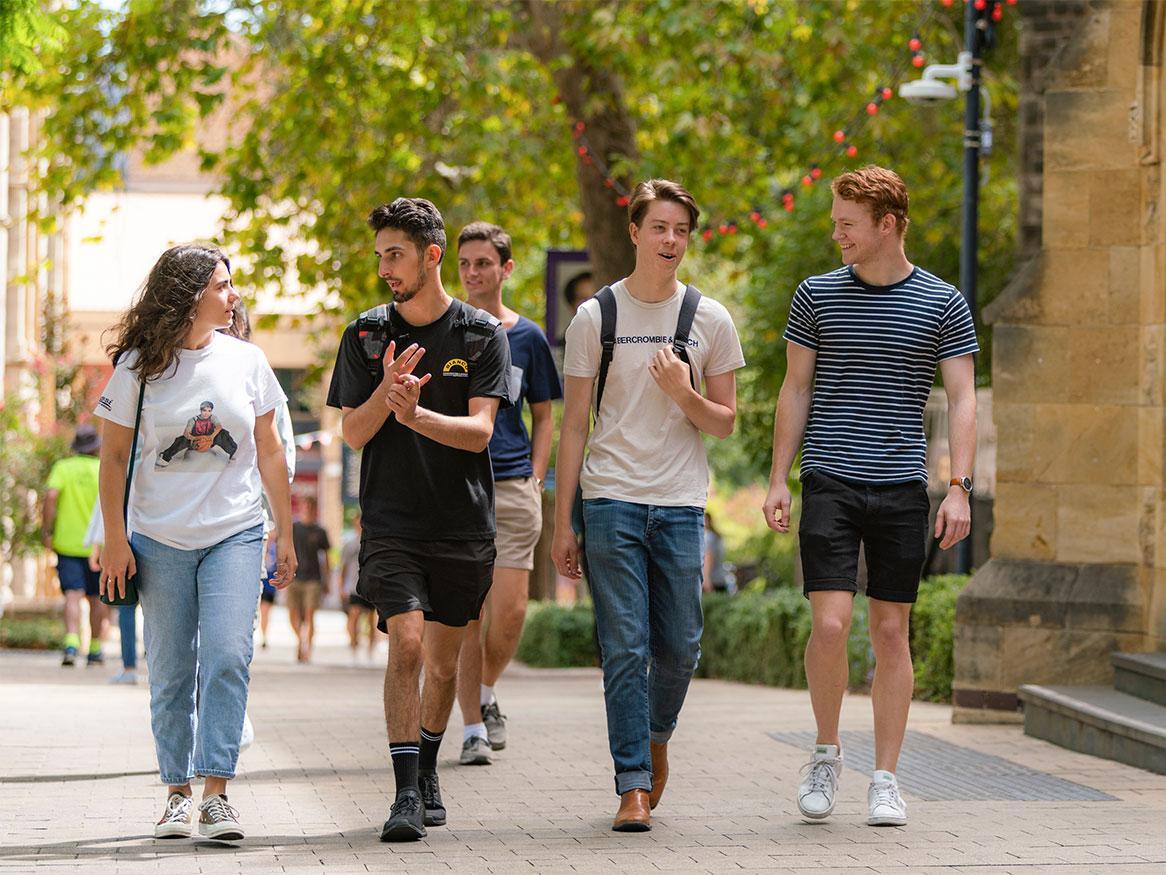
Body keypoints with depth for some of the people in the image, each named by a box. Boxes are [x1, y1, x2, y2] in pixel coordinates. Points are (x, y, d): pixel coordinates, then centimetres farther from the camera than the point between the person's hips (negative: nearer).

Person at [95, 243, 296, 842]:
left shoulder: (245, 361, 5)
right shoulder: (138, 367, -1)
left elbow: (269, 452, 12)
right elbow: (113, 458, 3)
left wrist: (285, 534, 12)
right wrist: (114, 540, -3)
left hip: (236, 533, 1)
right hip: (160, 540, -1)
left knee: (226, 658, -14)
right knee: (170, 673, 3)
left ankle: (216, 794, -14)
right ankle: (178, 792, 14)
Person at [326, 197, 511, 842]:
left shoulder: (482, 334, 0)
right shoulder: (367, 335, 4)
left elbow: (479, 431, -10)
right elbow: (354, 433, 0)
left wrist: (416, 415, -27)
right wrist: (388, 390, -19)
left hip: (463, 525, 1)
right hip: (391, 521, -1)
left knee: (444, 661, 10)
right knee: (406, 643, -17)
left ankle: (427, 770, 32)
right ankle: (407, 794, -16)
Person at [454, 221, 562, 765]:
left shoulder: (527, 338, 9)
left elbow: (542, 417, 15)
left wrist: (535, 479, 3)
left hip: (513, 488, 1)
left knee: (510, 612, -6)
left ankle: (486, 694, 21)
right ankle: (473, 727, 3)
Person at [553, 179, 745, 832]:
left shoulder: (710, 320, 7)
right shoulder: (596, 317, 4)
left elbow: (726, 423, 10)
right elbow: (575, 426, 5)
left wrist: (683, 393, -12)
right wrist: (562, 523, 2)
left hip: (681, 505, 1)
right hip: (612, 501, -1)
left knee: (680, 648, 3)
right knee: (625, 648, -6)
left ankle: (656, 733, 33)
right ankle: (634, 785, -3)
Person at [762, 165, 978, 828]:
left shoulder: (943, 304, 3)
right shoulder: (817, 295, 7)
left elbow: (963, 400, 3)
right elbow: (796, 390, 11)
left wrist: (960, 488, -7)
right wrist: (778, 480, 5)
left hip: (902, 488, 0)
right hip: (830, 482, 0)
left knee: (891, 631, 3)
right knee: (830, 624, -12)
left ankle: (886, 780, 11)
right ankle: (827, 753, 10)